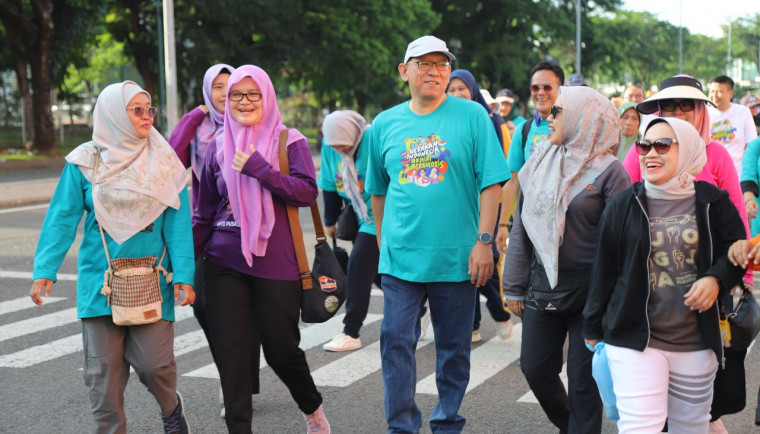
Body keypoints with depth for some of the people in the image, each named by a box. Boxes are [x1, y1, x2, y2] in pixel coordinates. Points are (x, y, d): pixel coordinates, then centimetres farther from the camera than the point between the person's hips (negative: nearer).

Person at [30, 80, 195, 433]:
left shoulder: (164, 162, 2)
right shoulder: (84, 162, 0)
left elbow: (178, 223, -2)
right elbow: (62, 218, -1)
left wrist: (183, 275, -11)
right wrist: (45, 270, -9)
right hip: (99, 281, 0)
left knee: (154, 362, -6)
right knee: (104, 370, 4)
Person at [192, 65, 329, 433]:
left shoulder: (289, 141, 1)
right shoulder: (219, 145, 9)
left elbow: (307, 192, -12)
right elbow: (204, 211, 11)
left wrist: (257, 167, -19)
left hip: (275, 262, -2)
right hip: (224, 264, 3)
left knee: (281, 349, 4)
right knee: (230, 353, 0)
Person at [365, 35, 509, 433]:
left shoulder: (472, 116, -2)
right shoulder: (385, 124, 7)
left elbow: (490, 183, -5)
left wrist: (484, 241, -11)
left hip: (456, 257, -2)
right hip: (400, 257, 2)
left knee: (454, 347, 9)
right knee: (395, 342, -2)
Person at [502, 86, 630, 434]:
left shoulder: (608, 170, -8)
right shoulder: (539, 164, 7)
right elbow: (521, 227, 10)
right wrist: (515, 287, 8)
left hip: (588, 290, -5)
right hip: (542, 287, 5)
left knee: (583, 378, 3)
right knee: (535, 368, 9)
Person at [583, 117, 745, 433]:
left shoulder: (712, 202, 0)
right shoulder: (624, 205, 0)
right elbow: (604, 268, 5)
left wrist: (716, 279, -14)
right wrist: (593, 328, 9)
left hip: (696, 343, 2)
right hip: (634, 338, -1)